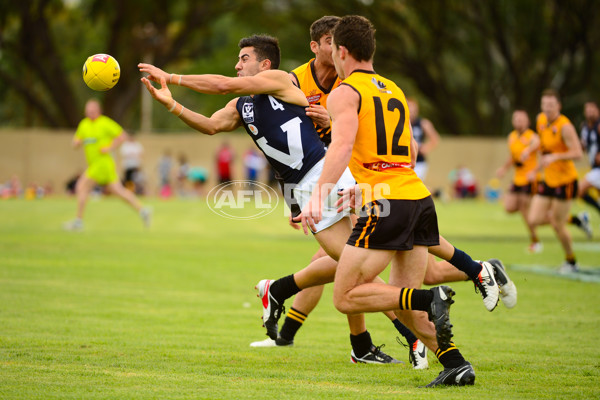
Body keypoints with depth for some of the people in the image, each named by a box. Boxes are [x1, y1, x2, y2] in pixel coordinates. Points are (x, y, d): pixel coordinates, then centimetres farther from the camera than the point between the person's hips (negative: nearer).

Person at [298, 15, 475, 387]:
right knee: (404, 301, 14)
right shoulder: (394, 91, 23)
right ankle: (456, 364, 0)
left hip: (385, 203, -8)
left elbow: (342, 145, -18)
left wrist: (318, 196, -27)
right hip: (420, 197, 8)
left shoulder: (345, 93, 0)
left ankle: (431, 298, -17)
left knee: (346, 297, -2)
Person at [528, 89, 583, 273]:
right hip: (548, 180, 8)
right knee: (534, 220, 0)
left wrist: (555, 157, -35)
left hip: (565, 180, -8)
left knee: (557, 224, -2)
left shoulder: (565, 126, -18)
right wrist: (537, 169, 21)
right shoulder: (541, 120, 5)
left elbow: (578, 153, -23)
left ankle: (571, 262, 19)